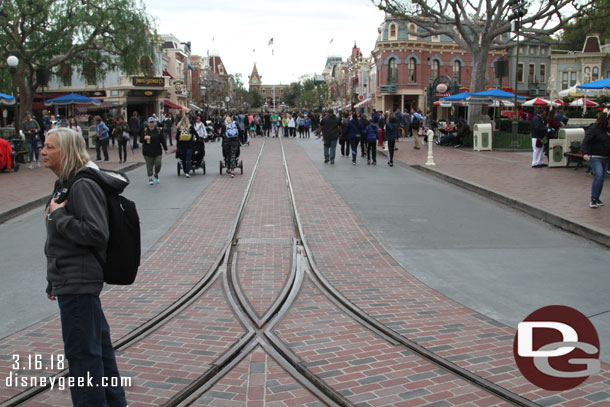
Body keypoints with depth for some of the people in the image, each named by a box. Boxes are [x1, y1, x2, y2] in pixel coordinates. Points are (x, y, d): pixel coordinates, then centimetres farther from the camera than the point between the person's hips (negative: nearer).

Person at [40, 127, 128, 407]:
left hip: (79, 283, -10)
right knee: (97, 345, 18)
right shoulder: (64, 184, 14)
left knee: (81, 350, -2)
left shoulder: (83, 186, -17)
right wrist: (54, 282, 24)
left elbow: (97, 234, -24)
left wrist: (58, 215, -16)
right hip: (69, 281, 10)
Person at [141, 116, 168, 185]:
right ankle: (150, 178, 9)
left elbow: (162, 140, 5)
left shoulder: (158, 130, 3)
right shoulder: (145, 131, 3)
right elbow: (140, 140, 3)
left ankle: (156, 174, 23)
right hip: (148, 152, 0)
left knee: (158, 164, -6)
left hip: (157, 151, 0)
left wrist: (165, 149, 1)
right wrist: (144, 138, -19)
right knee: (149, 165, 1)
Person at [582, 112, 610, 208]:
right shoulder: (593, 129, -9)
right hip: (595, 157, -7)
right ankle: (593, 199, -16)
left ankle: (596, 200, 17)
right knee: (598, 175, -20)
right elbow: (585, 141, -19)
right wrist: (585, 153, -34)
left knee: (601, 178, 8)